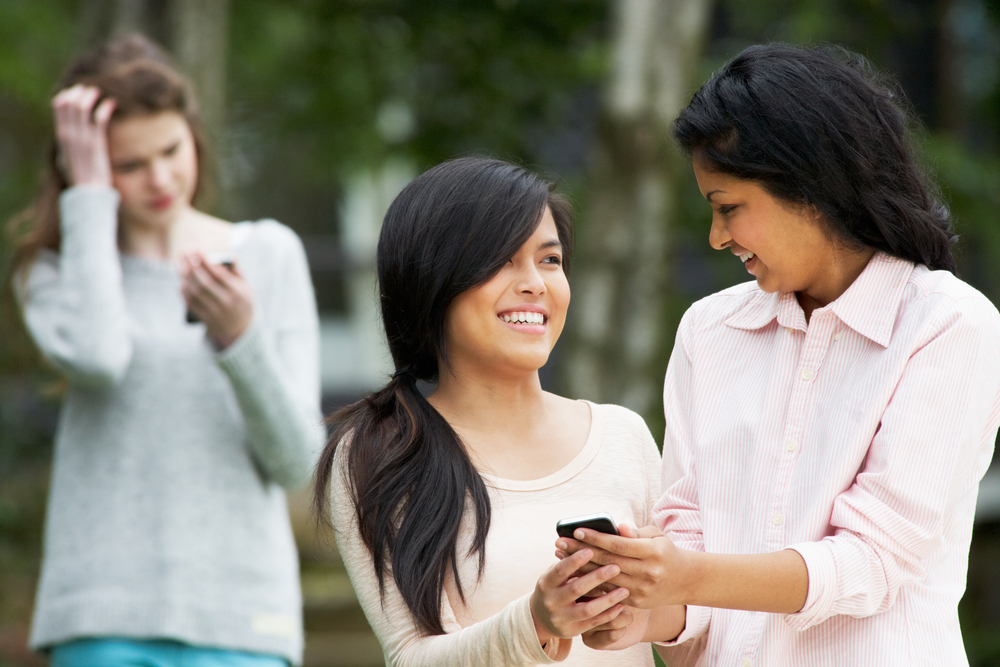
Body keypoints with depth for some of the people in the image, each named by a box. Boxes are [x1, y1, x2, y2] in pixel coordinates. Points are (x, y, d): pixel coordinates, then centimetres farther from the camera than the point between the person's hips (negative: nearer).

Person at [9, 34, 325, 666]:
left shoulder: (270, 254, 8)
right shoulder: (54, 267, 8)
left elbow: (296, 460, 3)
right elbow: (96, 356, -17)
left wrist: (240, 336, -14)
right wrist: (89, 196, -8)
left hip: (239, 614, 0)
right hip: (106, 616, 0)